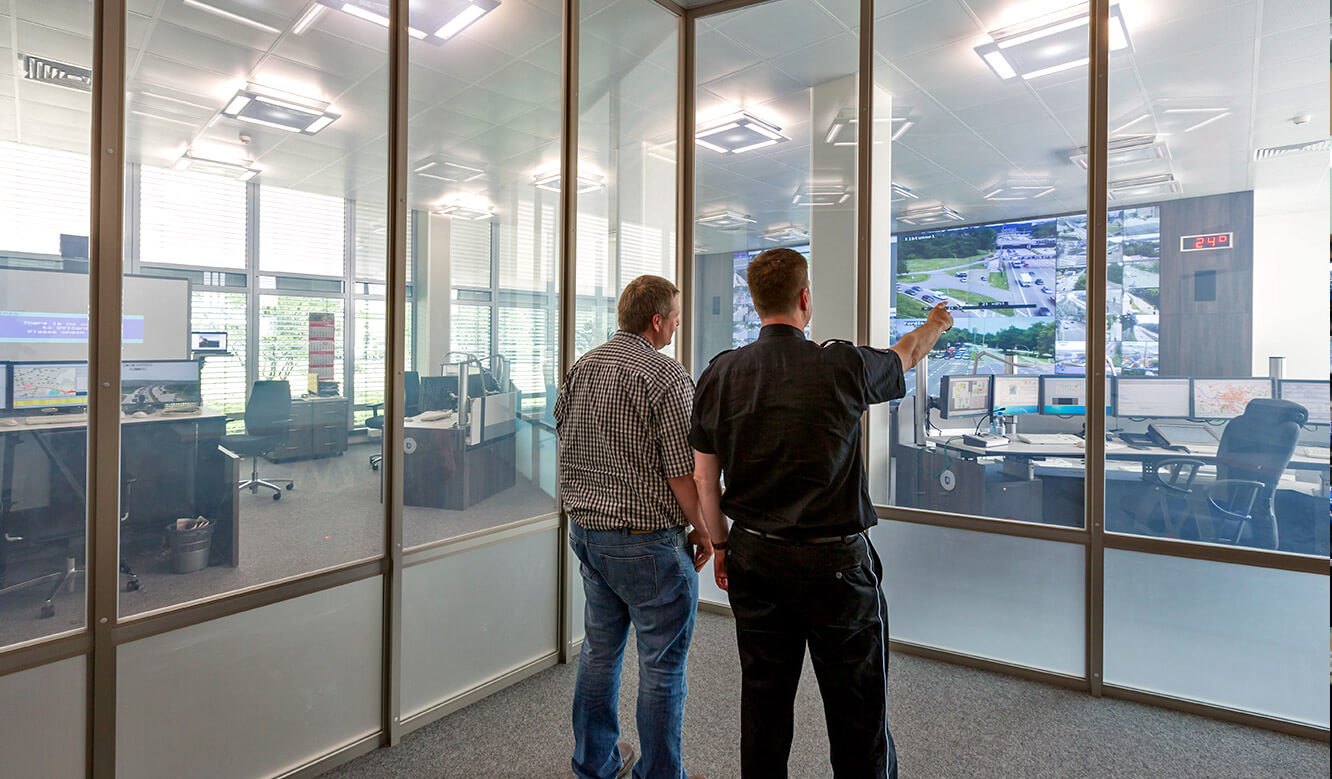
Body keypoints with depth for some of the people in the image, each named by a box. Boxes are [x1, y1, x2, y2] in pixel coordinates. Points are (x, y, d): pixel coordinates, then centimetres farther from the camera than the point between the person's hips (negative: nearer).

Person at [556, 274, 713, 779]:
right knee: (662, 664, 8)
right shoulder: (666, 376, -17)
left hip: (585, 528, 8)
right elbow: (683, 473, -18)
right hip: (647, 542, -8)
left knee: (600, 648, 21)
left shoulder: (581, 367, 7)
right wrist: (703, 531, -3)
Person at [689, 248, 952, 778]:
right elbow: (905, 356, 12)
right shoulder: (842, 366, -11)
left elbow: (703, 477, 1)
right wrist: (935, 324, 34)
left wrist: (720, 544, 15)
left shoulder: (719, 374, -4)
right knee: (858, 711, 12)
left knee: (763, 699, 17)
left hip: (753, 558, 4)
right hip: (835, 560, -3)